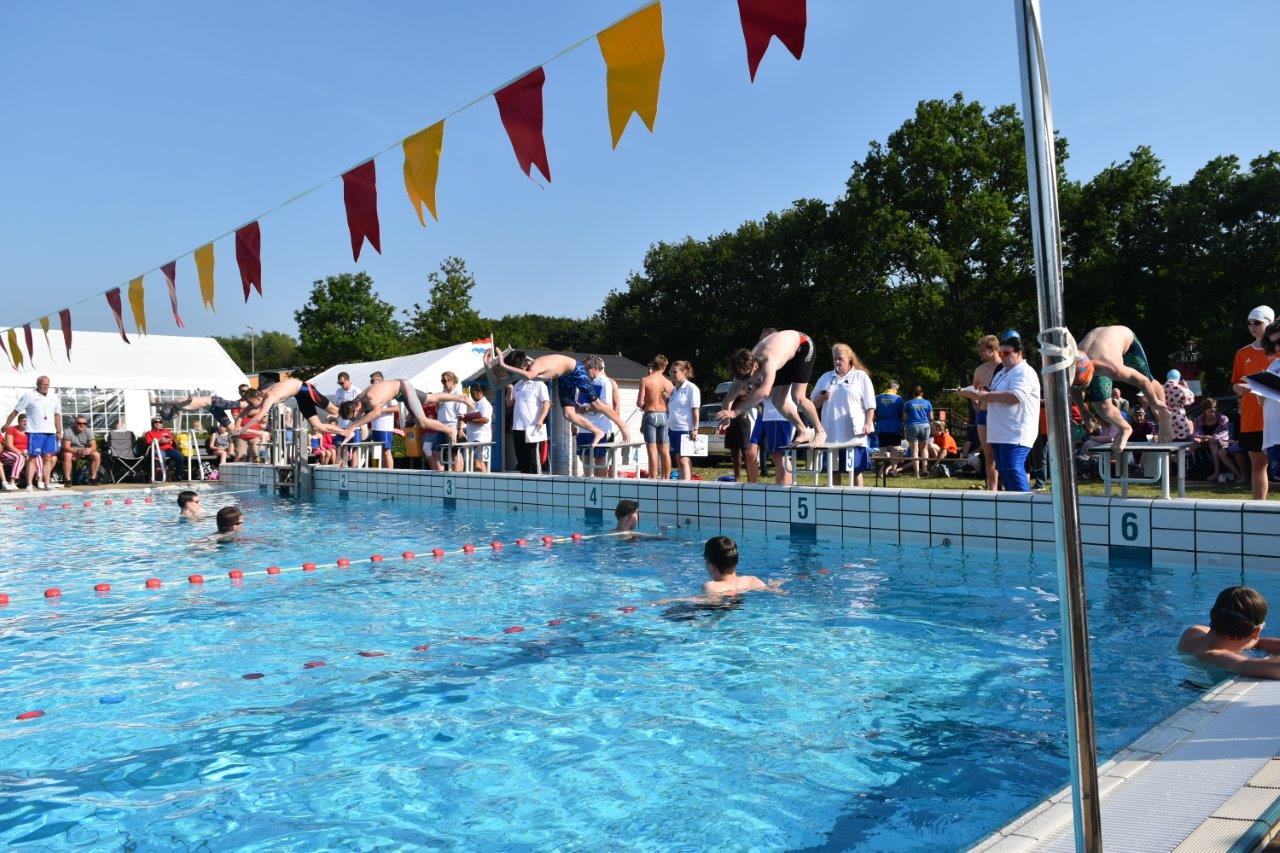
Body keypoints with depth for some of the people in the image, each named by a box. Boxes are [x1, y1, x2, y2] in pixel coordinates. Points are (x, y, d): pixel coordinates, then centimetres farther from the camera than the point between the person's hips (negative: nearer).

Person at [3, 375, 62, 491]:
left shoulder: (54, 398, 14)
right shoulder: (29, 396, 1)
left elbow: (57, 415, 21)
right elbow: (15, 411, 4)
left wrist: (59, 431, 18)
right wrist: (6, 425, 6)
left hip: (50, 432, 4)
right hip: (34, 432, -4)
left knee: (48, 458, 2)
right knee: (32, 458, -4)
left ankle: (46, 484, 4)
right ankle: (29, 484, -3)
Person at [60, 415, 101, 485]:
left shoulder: (89, 431, -6)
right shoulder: (68, 431, -15)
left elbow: (94, 446, -14)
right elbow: (66, 447, -24)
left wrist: (89, 450, -39)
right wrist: (77, 451, -42)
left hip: (85, 451, 3)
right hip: (71, 451, -3)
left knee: (97, 455, -21)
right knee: (67, 455, -36)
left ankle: (93, 478, -12)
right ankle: (67, 480, -29)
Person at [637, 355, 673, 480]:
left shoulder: (645, 380, -7)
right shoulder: (668, 382, 3)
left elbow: (640, 402, -10)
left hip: (650, 415, -4)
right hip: (663, 416, 4)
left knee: (652, 450, -4)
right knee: (664, 451, 11)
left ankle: (653, 479, -5)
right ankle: (665, 478, 14)